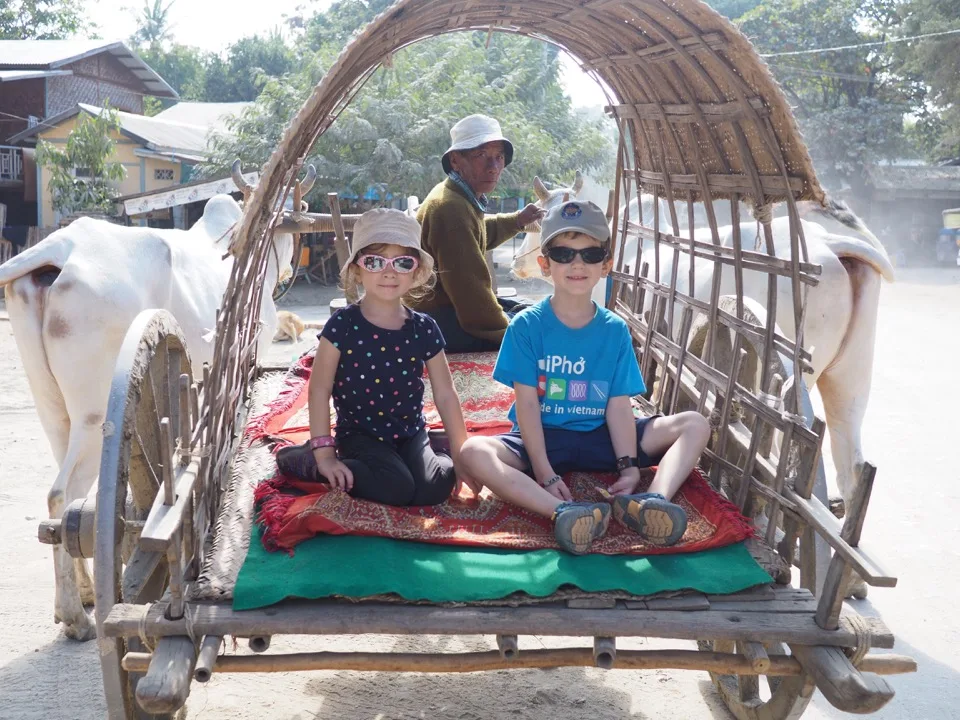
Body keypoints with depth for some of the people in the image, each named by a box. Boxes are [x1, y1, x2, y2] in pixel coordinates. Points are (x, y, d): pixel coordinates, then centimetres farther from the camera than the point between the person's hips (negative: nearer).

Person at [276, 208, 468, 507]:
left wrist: (461, 457, 2)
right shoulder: (343, 325, -11)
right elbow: (320, 388, -9)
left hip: (410, 433, 3)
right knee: (397, 488, -28)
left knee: (433, 489, -24)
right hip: (360, 434, -2)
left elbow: (445, 395, 3)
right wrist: (324, 452, -13)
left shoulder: (424, 329, -2)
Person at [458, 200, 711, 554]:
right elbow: (527, 403, -11)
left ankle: (652, 501, -41)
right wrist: (545, 474, -21)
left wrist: (629, 466, -19)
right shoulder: (526, 325, -5)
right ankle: (565, 512, -49)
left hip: (598, 437, 3)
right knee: (472, 452, -33)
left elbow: (618, 404, -4)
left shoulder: (615, 330, 2)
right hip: (541, 438, -2)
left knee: (695, 425, -12)